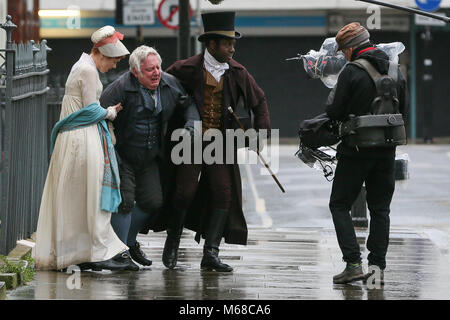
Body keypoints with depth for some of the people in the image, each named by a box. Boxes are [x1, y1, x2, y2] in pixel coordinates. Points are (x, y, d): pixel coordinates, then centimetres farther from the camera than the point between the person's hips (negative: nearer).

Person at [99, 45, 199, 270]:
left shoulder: (170, 85, -3)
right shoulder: (120, 89, -21)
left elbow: (187, 105, 14)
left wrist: (192, 122, -8)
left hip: (150, 159, 6)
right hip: (121, 158, -6)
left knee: (153, 202, 4)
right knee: (124, 201, -12)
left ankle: (130, 241, 27)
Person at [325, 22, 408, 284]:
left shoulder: (352, 72, -14)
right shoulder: (395, 70, 6)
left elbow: (335, 112, -13)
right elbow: (403, 110, 12)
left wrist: (331, 101, 7)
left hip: (356, 151, -5)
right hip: (387, 151, 5)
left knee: (339, 205, 4)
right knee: (380, 208, 12)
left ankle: (353, 264, -8)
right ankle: (378, 266, 8)